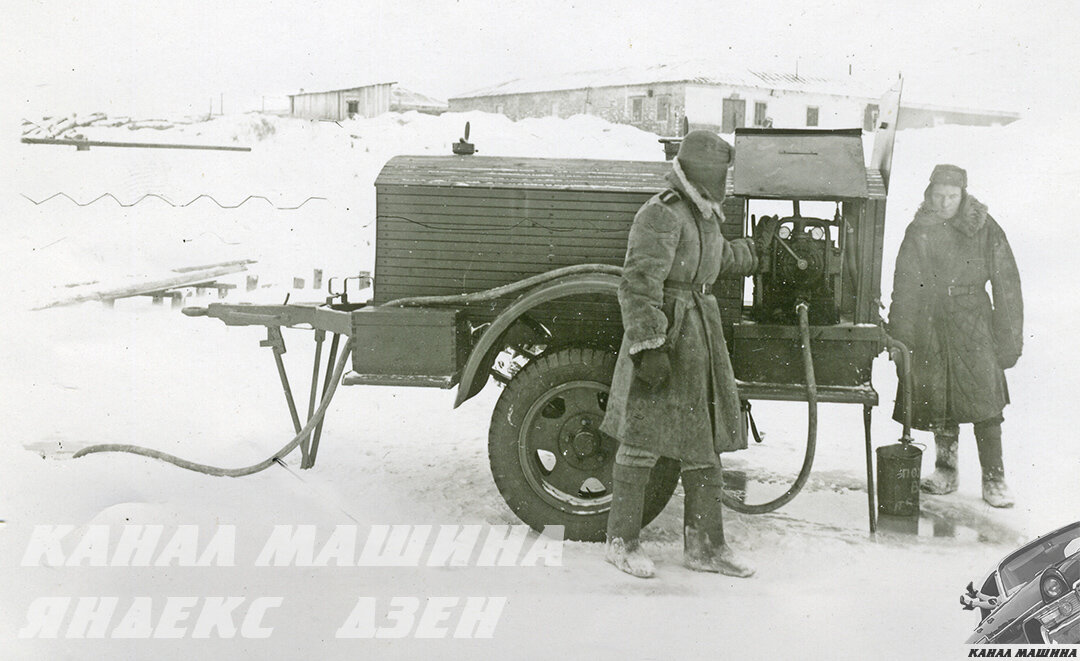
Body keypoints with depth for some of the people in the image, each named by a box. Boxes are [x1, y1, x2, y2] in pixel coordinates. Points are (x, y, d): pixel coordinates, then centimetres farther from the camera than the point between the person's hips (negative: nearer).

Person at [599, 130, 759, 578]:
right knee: (643, 439, -2)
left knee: (704, 440, 10)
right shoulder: (661, 216, -14)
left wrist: (758, 253, 55)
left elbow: (721, 258, 39)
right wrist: (648, 347, -29)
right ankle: (621, 542, 10)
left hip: (701, 336, 9)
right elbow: (639, 285, -22)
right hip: (665, 335, -9)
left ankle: (704, 545, 19)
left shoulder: (703, 215, 16)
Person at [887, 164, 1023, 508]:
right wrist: (899, 337, 7)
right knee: (938, 403, 7)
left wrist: (1009, 338, -1)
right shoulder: (918, 232, 5)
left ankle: (994, 478, 0)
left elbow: (1006, 285, 1)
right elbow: (903, 289, 9)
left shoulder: (984, 229, -1)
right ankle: (946, 469, 23)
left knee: (985, 401, -9)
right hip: (929, 328, 2)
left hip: (973, 326, -2)